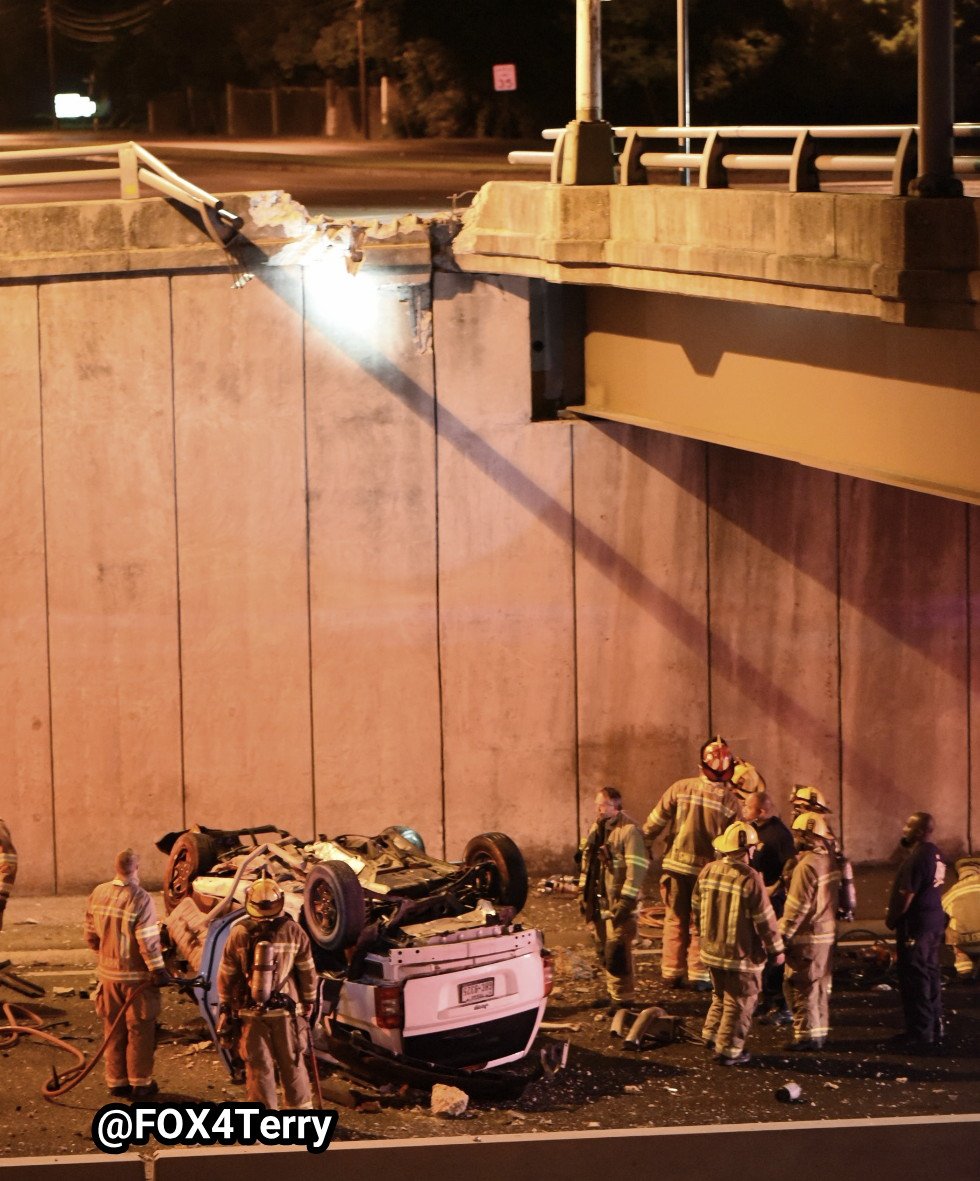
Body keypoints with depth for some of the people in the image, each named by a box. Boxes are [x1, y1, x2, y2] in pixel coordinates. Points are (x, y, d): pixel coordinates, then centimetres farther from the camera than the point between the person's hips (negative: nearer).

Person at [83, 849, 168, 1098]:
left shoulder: (98, 894, -1)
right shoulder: (140, 899, -21)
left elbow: (90, 935, 9)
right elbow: (147, 941, -21)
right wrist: (158, 970, -12)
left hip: (108, 973, 6)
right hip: (136, 975, -6)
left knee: (114, 1030, 15)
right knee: (140, 1030, 6)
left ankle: (116, 1081, 21)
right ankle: (139, 1083, 10)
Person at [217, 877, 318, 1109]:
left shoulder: (239, 934, -8)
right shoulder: (294, 932, -8)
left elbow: (226, 974, -1)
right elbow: (308, 972, 0)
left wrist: (225, 1005, 11)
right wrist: (309, 1001, 14)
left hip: (251, 1011, 0)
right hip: (286, 1010, 0)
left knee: (258, 1065, 7)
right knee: (291, 1062, 15)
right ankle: (301, 1106, 26)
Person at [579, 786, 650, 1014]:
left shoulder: (629, 831, -14)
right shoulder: (596, 829, 12)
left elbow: (637, 868, -19)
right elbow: (587, 864, 21)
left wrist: (626, 901, -21)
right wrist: (584, 895, 17)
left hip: (618, 904, -8)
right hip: (598, 902, 8)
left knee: (616, 952, -10)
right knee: (603, 951, 13)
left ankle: (622, 998, -1)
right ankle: (613, 992, 25)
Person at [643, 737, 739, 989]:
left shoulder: (680, 788, -8)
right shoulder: (730, 800, -8)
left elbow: (655, 822, -3)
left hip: (676, 865, 1)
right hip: (708, 869, -1)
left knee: (675, 920, 13)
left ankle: (672, 973, 17)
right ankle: (699, 975, 12)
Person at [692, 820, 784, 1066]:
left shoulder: (708, 871, -3)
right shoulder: (750, 878, -21)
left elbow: (697, 908, 10)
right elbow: (765, 919, -16)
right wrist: (776, 949, -3)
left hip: (712, 950, 6)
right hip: (742, 953, -6)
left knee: (720, 996, 25)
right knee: (739, 1003, 7)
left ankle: (711, 1036, 30)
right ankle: (728, 1050, 12)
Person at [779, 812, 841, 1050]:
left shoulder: (807, 865, -20)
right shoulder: (829, 859, 6)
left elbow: (797, 907, -20)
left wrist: (782, 935, -13)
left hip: (807, 936, -9)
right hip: (827, 932, 9)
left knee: (801, 986, -1)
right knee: (819, 985, 17)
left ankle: (806, 1036, 2)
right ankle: (820, 1032, 25)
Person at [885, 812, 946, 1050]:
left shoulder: (917, 858, -21)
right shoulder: (934, 854, 9)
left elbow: (906, 896, -20)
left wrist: (891, 920, -8)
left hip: (916, 925, -10)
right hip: (934, 921, 10)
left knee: (915, 980, -3)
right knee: (930, 975, 16)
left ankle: (920, 1034, 0)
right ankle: (934, 1028, 24)